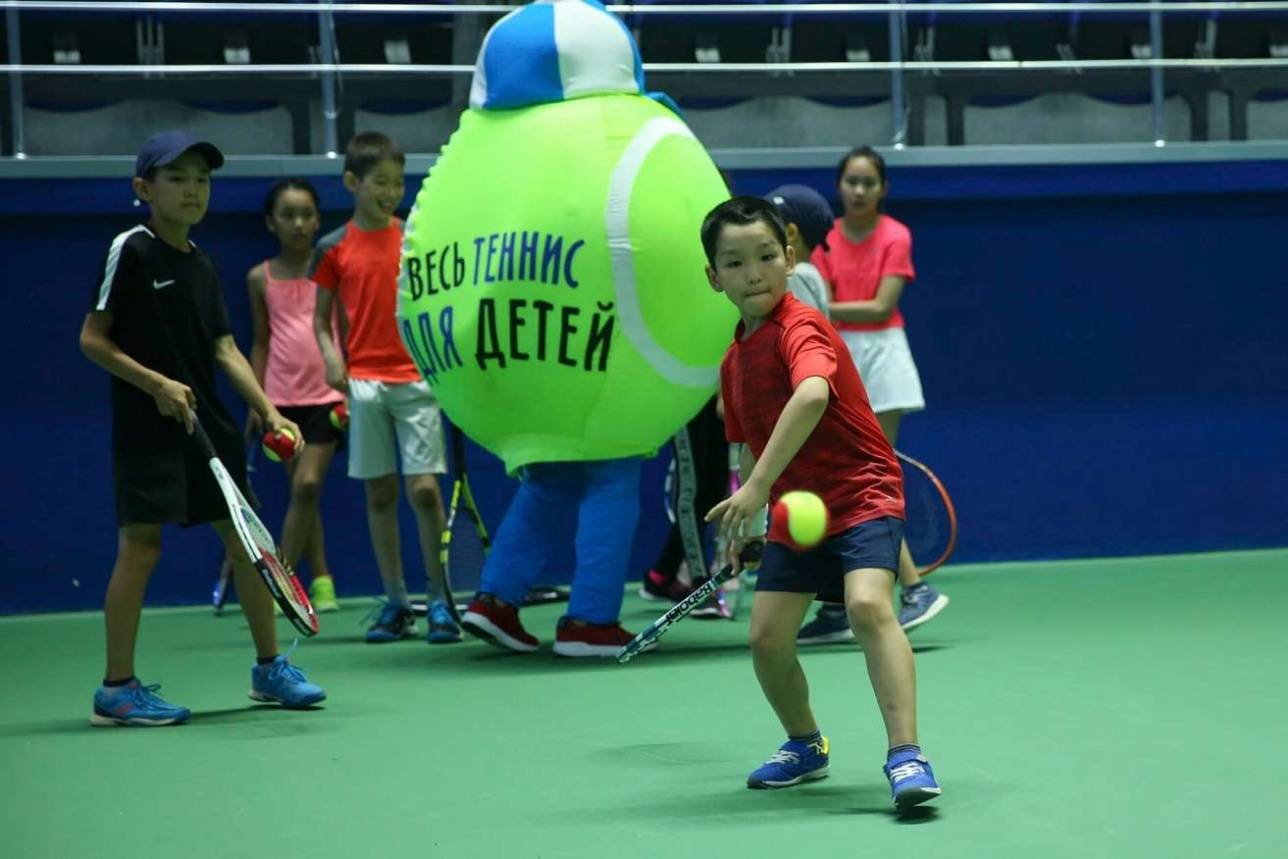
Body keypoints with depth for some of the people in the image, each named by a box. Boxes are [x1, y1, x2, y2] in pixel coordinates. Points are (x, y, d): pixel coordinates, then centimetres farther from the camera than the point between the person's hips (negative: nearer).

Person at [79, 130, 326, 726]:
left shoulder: (202, 266, 12)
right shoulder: (132, 250, -8)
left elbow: (225, 349, 8)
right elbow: (92, 339, -9)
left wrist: (268, 411, -4)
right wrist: (155, 383, -17)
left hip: (206, 424, 7)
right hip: (147, 426, -7)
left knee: (246, 538, 9)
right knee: (140, 544, -7)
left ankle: (269, 667, 21)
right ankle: (116, 689, 0)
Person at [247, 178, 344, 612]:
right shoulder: (261, 278, 6)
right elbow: (261, 342, 12)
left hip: (326, 395, -3)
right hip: (282, 398, 3)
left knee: (308, 486, -12)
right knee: (301, 491, 7)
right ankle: (320, 581, 15)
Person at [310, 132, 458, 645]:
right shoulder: (334, 248, 5)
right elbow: (321, 317, 10)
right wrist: (331, 356, -8)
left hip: (415, 378, -1)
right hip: (363, 383, 1)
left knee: (424, 489, -8)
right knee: (379, 493, 5)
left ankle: (439, 599, 0)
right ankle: (395, 602, 11)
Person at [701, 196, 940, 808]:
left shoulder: (801, 328, -18)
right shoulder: (734, 361, 8)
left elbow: (812, 395, -40)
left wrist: (758, 487, -44)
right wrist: (743, 522, 15)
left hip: (862, 496, -7)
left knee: (868, 604, -29)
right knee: (767, 635, 1)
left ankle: (906, 756, -29)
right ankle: (805, 746, 28)